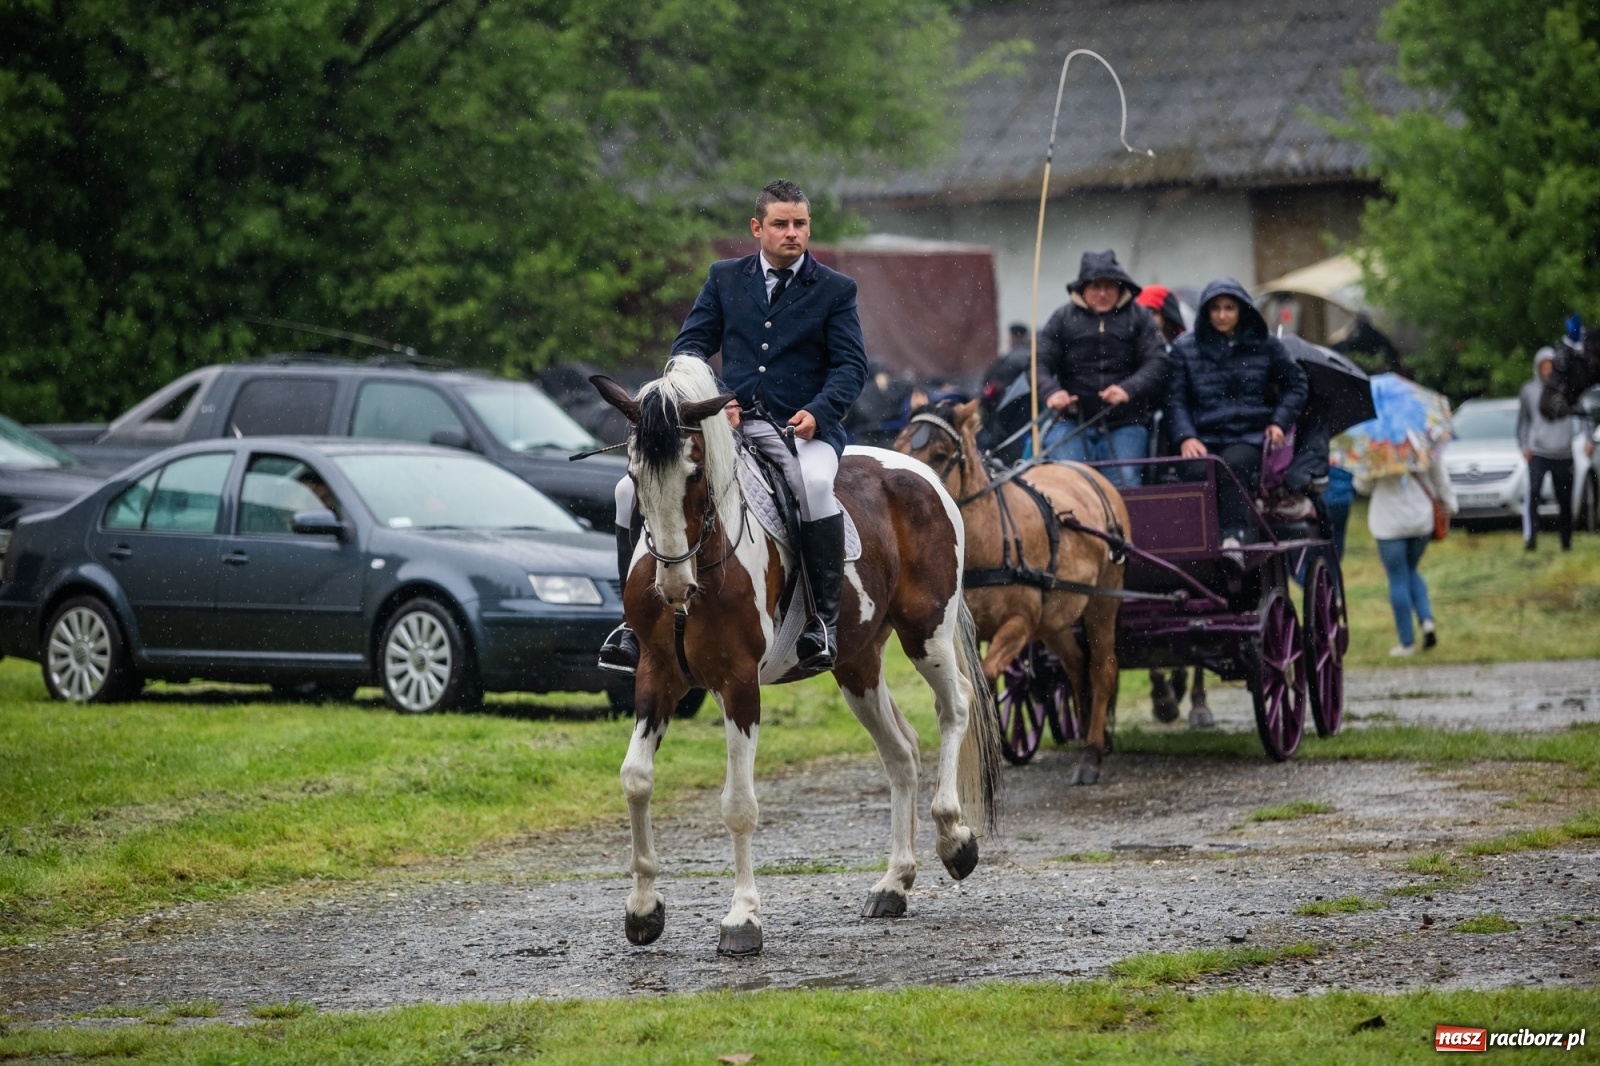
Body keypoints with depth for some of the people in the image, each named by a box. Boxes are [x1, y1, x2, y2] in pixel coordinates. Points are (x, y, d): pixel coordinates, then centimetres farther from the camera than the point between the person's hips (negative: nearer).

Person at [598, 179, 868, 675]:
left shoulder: (835, 290, 8)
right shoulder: (724, 278, 15)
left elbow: (851, 365, 1)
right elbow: (689, 343, 12)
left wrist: (816, 412, -19)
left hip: (802, 428, -3)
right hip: (729, 424, 4)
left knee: (814, 485, -39)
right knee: (632, 489, -10)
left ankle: (825, 617, -27)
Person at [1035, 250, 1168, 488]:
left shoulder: (1138, 317, 8)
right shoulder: (1063, 318, 9)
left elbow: (1156, 363, -2)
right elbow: (1041, 363, 4)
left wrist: (1129, 389, -21)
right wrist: (1051, 391, -19)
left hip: (1125, 425, 0)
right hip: (1072, 422, 0)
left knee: (1125, 483, -13)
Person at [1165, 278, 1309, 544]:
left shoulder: (1264, 345, 13)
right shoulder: (1186, 348, 13)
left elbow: (1297, 383, 20)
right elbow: (1176, 399, 10)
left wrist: (1280, 421, 6)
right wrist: (1185, 437, -6)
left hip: (1251, 436, -1)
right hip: (1204, 439, 1)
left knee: (1233, 465, -36)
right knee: (1197, 471, -34)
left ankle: (1235, 532, -39)